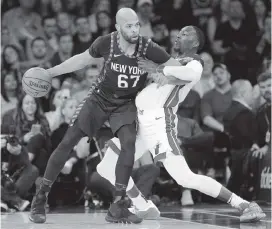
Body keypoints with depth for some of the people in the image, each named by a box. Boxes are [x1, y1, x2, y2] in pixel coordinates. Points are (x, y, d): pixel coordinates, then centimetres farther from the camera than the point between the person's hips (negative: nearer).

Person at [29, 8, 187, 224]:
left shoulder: (148, 48, -22)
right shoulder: (106, 43, -20)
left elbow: (180, 69, -12)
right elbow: (83, 59, 0)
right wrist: (50, 72, -1)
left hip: (125, 104, 0)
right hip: (99, 98, 0)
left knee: (129, 143, -24)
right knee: (68, 142, -6)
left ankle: (117, 207, -16)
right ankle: (40, 197, 8)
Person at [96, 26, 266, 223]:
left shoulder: (195, 63, -3)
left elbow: (189, 74, -28)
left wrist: (158, 68, -22)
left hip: (159, 122, -9)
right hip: (140, 123, 9)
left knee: (186, 179, -18)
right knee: (106, 168, 9)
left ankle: (245, 206, -15)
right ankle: (144, 208, 20)